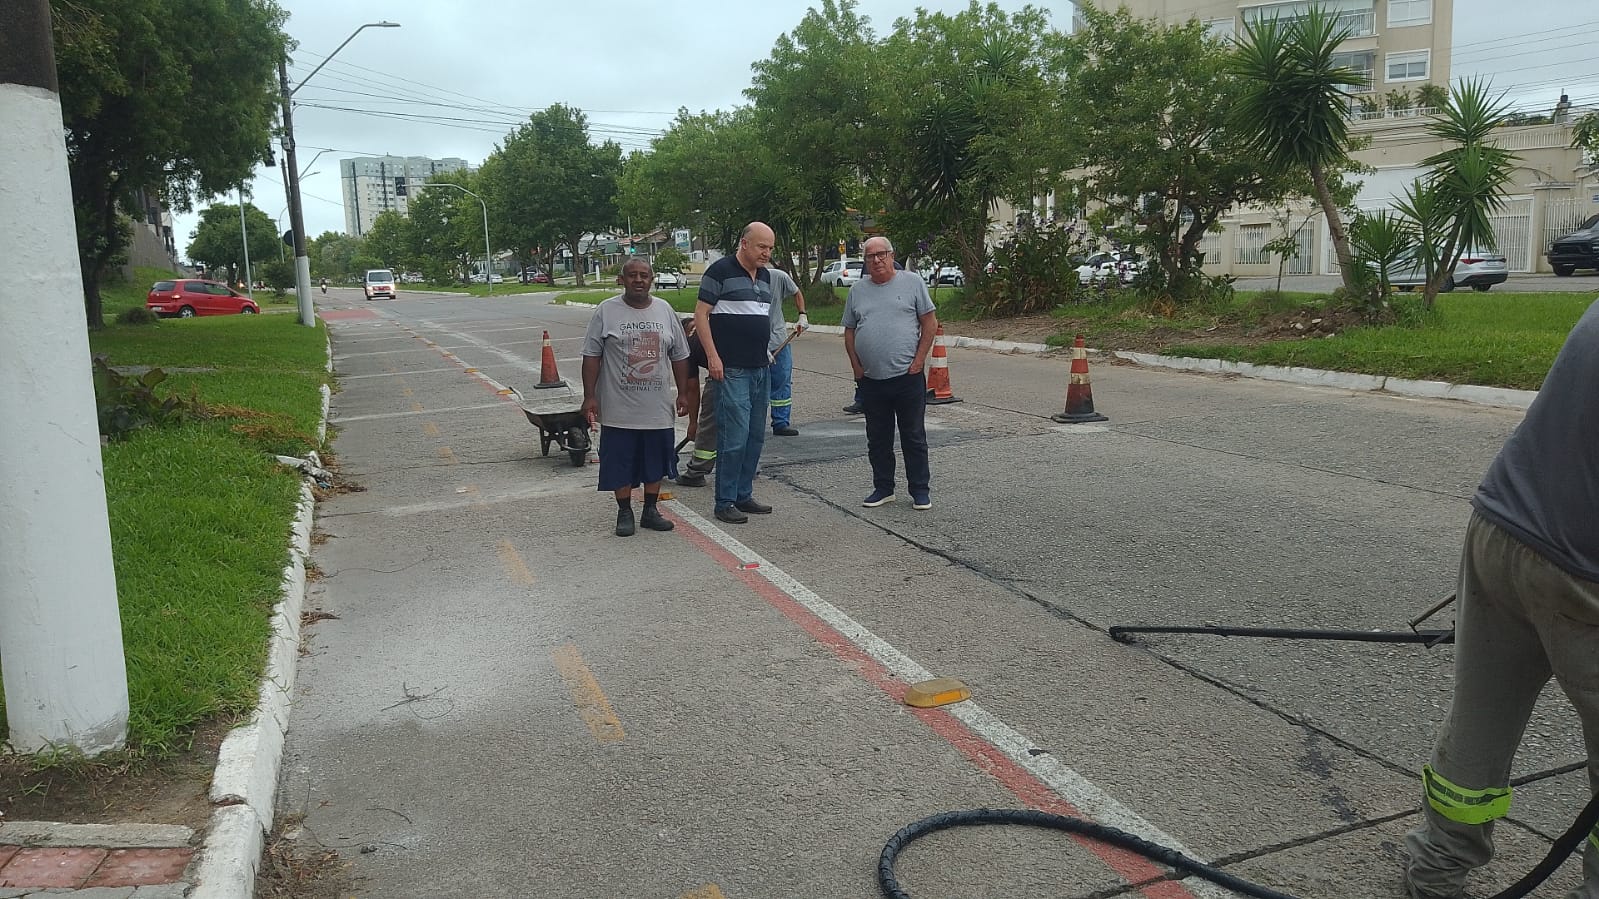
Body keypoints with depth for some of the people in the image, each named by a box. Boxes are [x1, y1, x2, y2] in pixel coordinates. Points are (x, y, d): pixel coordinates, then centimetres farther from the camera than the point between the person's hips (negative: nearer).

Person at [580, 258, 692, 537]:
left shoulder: (664, 310, 7)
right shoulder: (606, 311, -4)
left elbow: (679, 356, 12)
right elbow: (591, 356, -3)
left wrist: (683, 393, 10)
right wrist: (589, 396, -8)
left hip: (658, 407, 3)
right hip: (619, 409, -3)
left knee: (655, 461, 10)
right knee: (621, 463, 3)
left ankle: (650, 511, 25)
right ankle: (624, 513, 18)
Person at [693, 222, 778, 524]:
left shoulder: (765, 275, 15)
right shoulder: (721, 271, -8)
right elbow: (701, 313, -9)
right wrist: (712, 356, -15)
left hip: (761, 368, 8)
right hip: (732, 369, -8)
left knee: (755, 437, 11)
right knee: (734, 437, -8)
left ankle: (744, 495, 20)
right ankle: (724, 503, 1)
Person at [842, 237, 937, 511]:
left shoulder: (912, 283, 1)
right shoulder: (858, 290, 10)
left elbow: (930, 322, 0)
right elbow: (849, 331, 14)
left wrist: (919, 360, -6)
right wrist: (856, 366, 4)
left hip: (908, 376, -3)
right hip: (871, 379, 4)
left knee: (914, 437, 4)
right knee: (878, 439, 11)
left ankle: (920, 490, 13)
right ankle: (883, 488, 22)